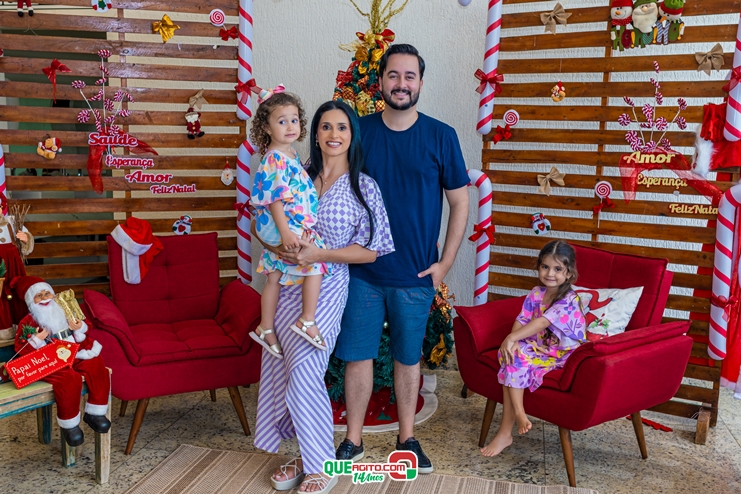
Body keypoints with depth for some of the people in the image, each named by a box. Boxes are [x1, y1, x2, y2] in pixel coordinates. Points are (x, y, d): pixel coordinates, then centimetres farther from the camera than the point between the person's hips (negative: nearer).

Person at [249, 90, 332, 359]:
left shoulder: (291, 154, 11)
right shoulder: (274, 159, -18)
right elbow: (274, 197, -23)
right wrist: (285, 231, -28)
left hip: (289, 225, 9)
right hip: (280, 225, -9)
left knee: (275, 278, 14)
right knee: (315, 261, -12)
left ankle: (265, 328, 25)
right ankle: (307, 321, -5)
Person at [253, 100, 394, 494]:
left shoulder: (363, 187, -3)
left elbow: (371, 251, -6)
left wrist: (321, 254, -18)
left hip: (326, 288, -4)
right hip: (286, 283, 5)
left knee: (304, 371, -14)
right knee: (280, 370, 6)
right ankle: (305, 454, 26)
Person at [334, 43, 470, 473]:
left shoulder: (441, 136, -3)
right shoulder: (358, 131, 0)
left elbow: (460, 202, 1)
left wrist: (445, 264, -4)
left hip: (416, 275, 0)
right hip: (362, 271, 1)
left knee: (408, 356, 13)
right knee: (358, 354, 9)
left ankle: (407, 438, 31)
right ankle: (353, 439, 27)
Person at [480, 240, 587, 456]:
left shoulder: (569, 300, -18)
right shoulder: (536, 293, 3)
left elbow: (541, 323, -30)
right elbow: (521, 321, -3)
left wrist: (512, 338, -37)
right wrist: (513, 341, -23)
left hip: (563, 356, -6)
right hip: (540, 348, 6)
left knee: (517, 359, -27)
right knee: (511, 354, -23)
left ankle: (505, 432, -21)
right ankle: (518, 413, -22)